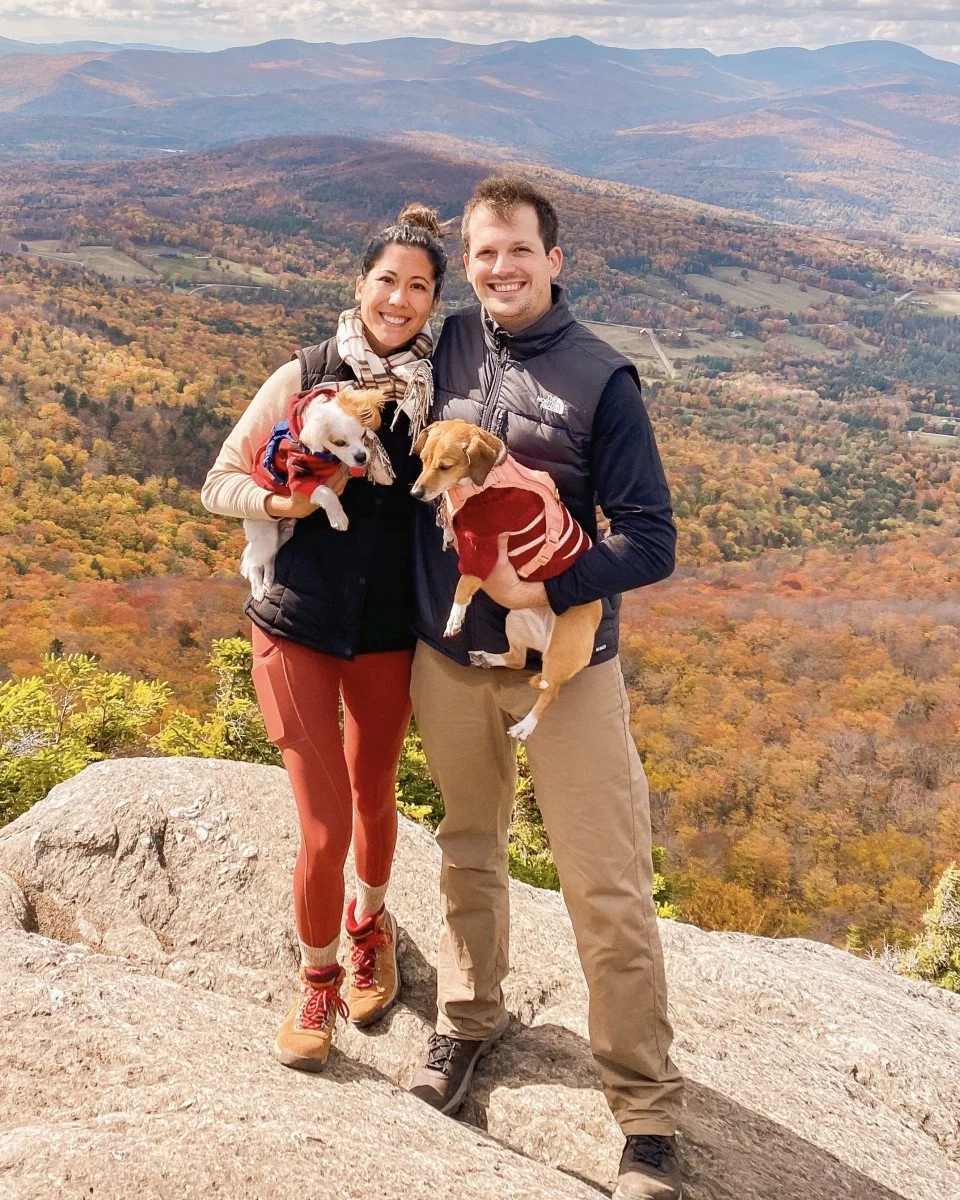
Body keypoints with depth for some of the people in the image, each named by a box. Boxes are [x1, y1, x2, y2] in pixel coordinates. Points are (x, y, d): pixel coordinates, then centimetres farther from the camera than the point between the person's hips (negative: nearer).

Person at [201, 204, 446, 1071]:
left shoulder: (442, 390, -3)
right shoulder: (305, 377, -7)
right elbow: (220, 483, -2)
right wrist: (278, 501, -21)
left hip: (391, 632, 2)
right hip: (299, 625, -2)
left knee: (374, 798, 20)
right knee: (325, 829, -2)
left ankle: (370, 923, 51)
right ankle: (318, 982, 25)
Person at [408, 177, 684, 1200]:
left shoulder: (600, 377, -9)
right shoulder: (446, 347, 1)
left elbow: (650, 541, -12)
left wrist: (545, 591, -22)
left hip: (567, 668, -3)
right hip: (448, 658, 4)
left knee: (609, 891, 0)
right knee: (468, 854, 21)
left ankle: (647, 1116, 14)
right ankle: (468, 1018, 43)